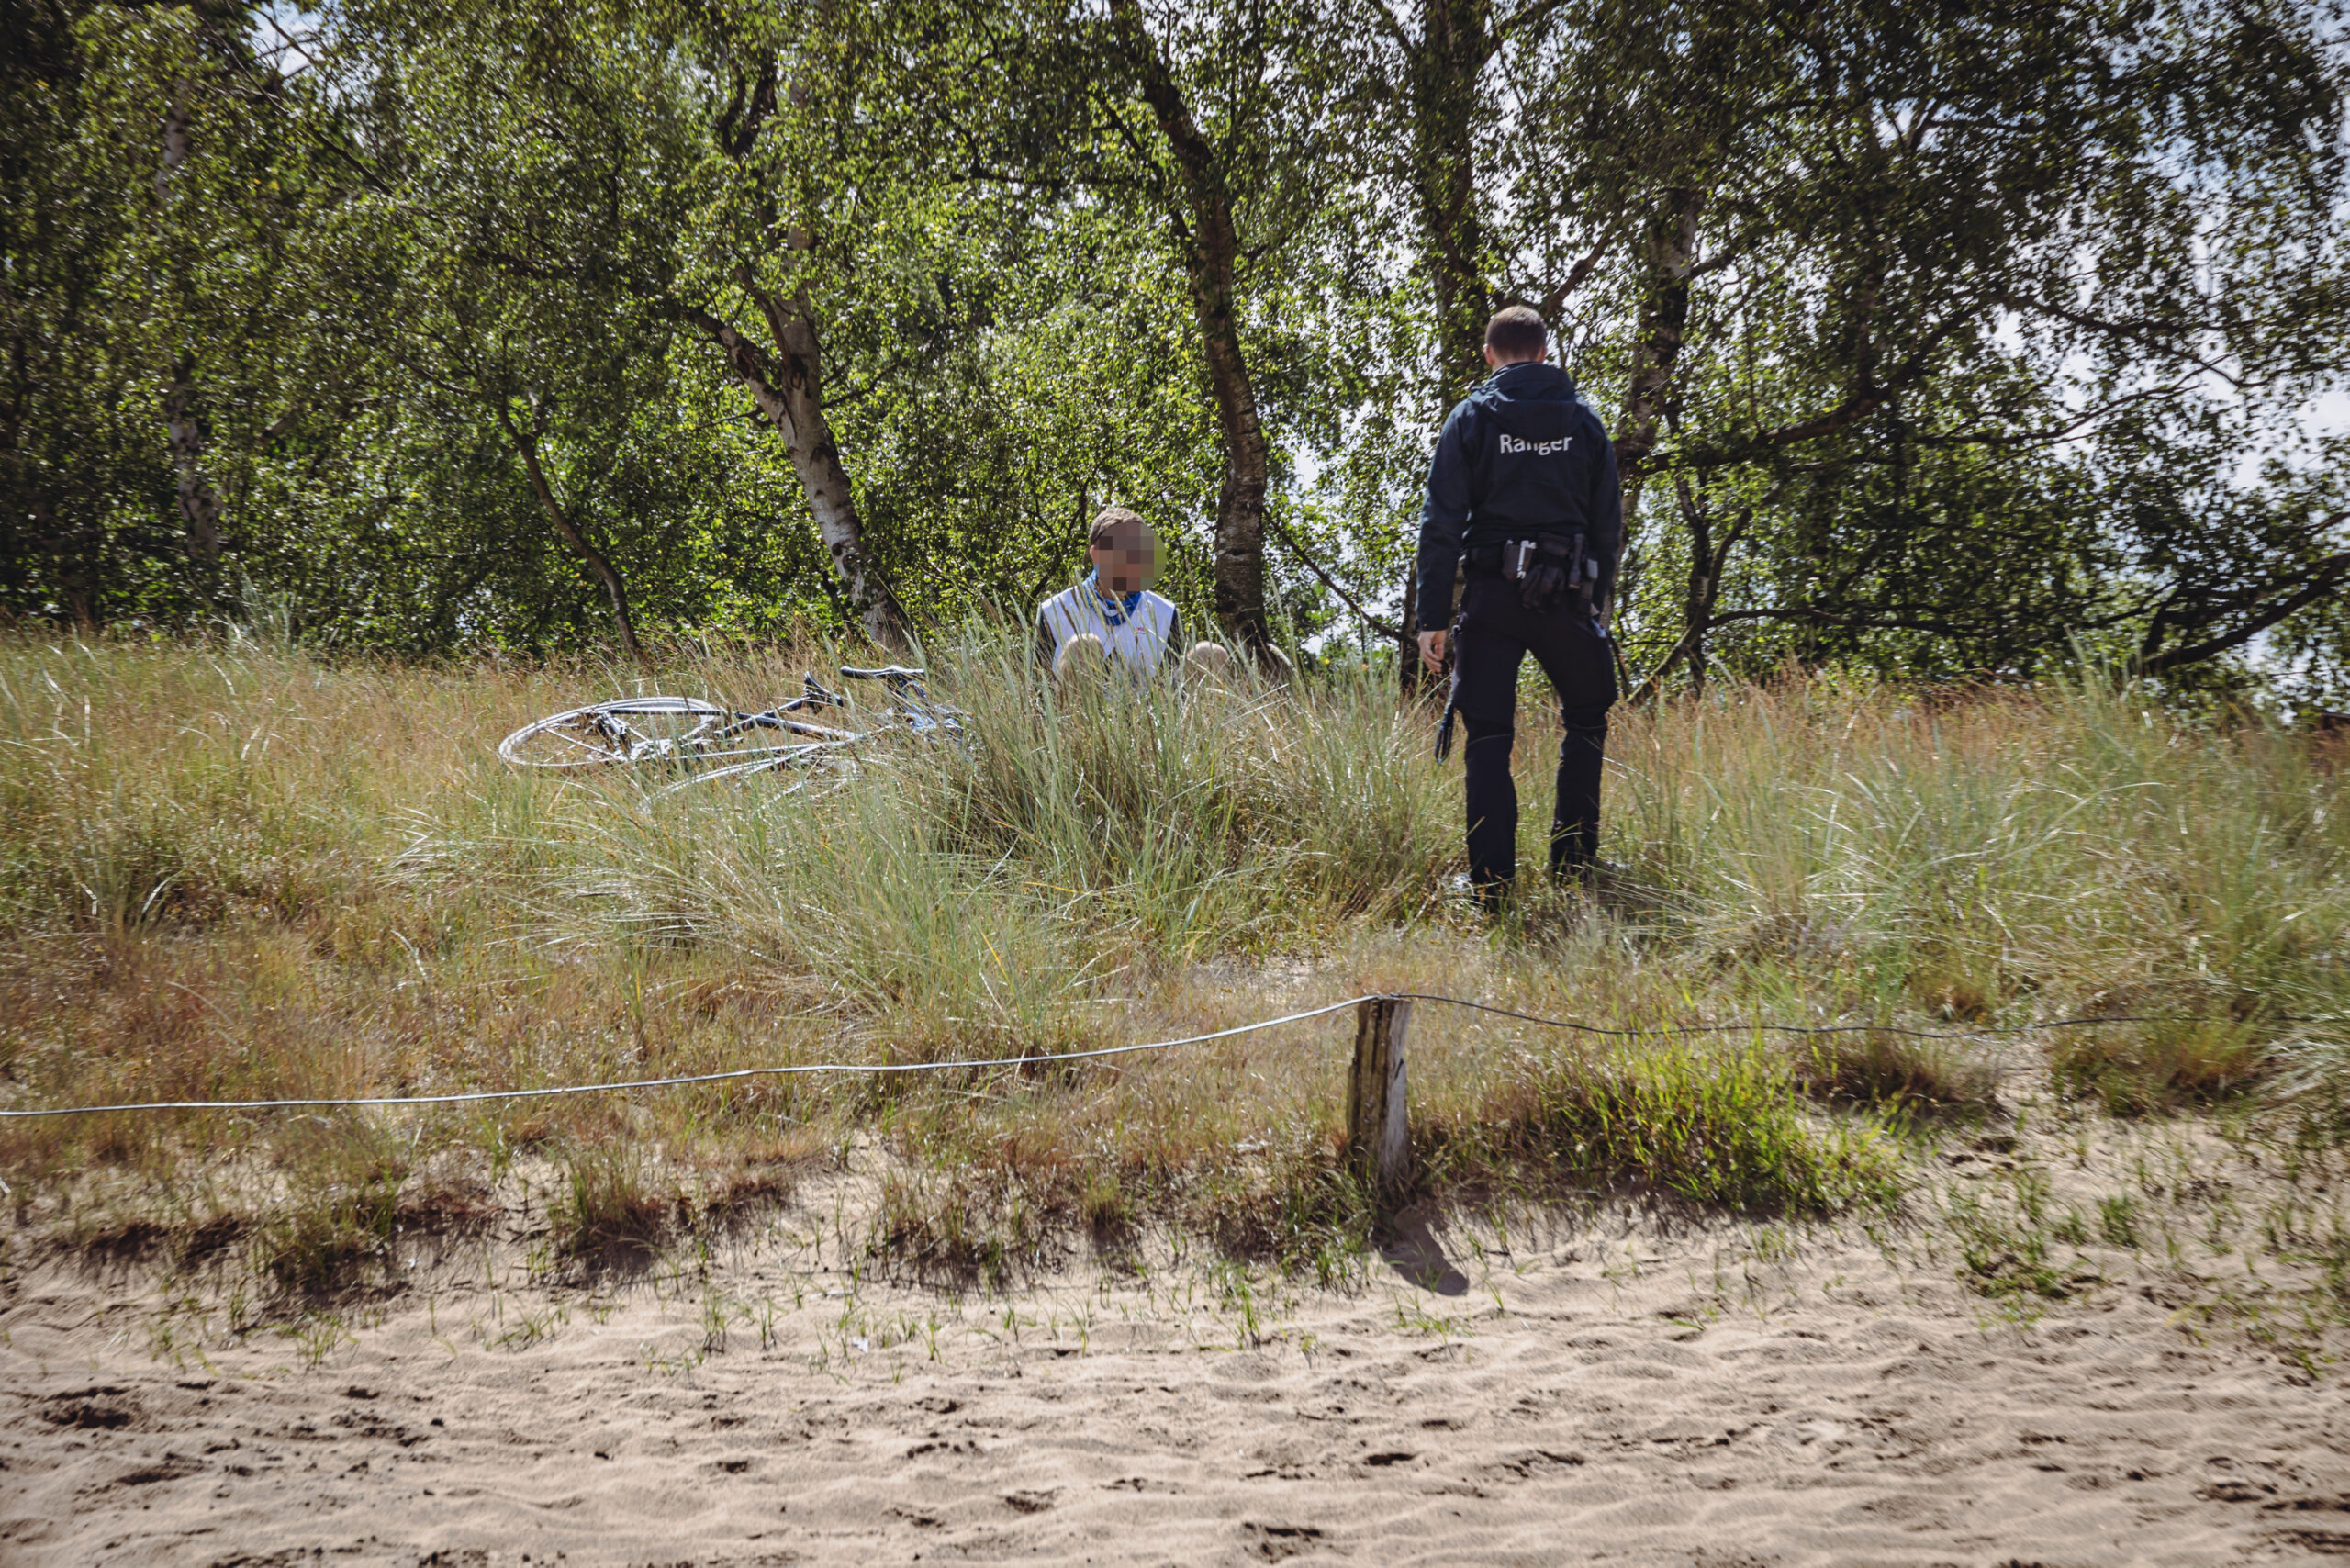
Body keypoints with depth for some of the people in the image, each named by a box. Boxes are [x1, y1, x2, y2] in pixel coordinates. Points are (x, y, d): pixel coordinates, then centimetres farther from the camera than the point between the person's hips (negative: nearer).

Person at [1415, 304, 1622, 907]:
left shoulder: (1471, 418, 2)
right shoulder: (1584, 421, 8)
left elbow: (1441, 523, -4)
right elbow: (1608, 523, 9)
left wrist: (1432, 617, -3)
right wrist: (1600, 601, 19)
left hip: (1492, 596, -1)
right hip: (1567, 599, 1)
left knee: (1488, 738, 3)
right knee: (1586, 720, 19)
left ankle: (1492, 880, -2)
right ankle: (1573, 852, 12)